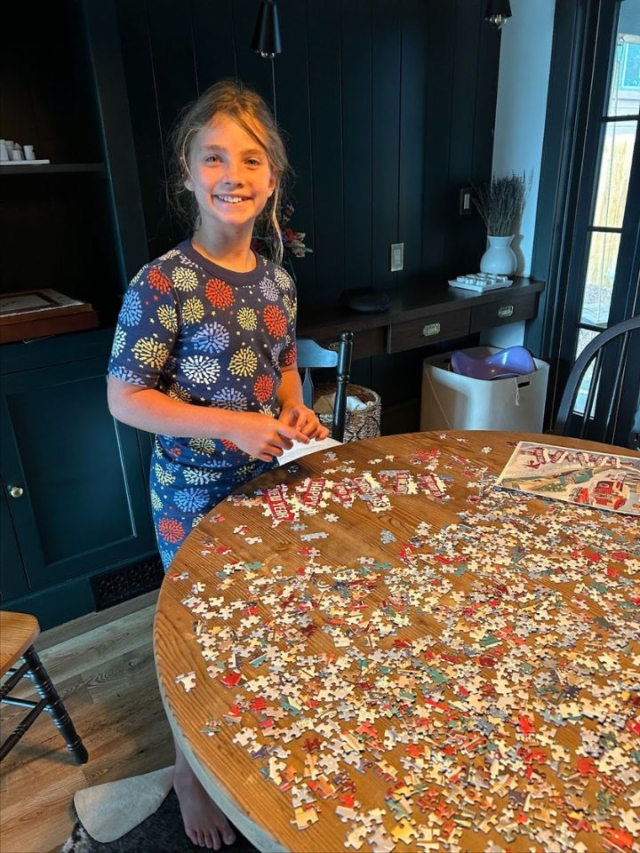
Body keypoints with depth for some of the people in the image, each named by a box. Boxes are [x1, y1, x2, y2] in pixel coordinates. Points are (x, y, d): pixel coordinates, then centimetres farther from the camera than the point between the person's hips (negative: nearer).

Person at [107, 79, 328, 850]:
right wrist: (233, 426, -25)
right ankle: (189, 767, 41)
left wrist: (297, 414, -7)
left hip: (269, 482, 6)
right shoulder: (162, 284, -19)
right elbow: (125, 398, -17)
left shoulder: (277, 281, -1)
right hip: (195, 495, -5)